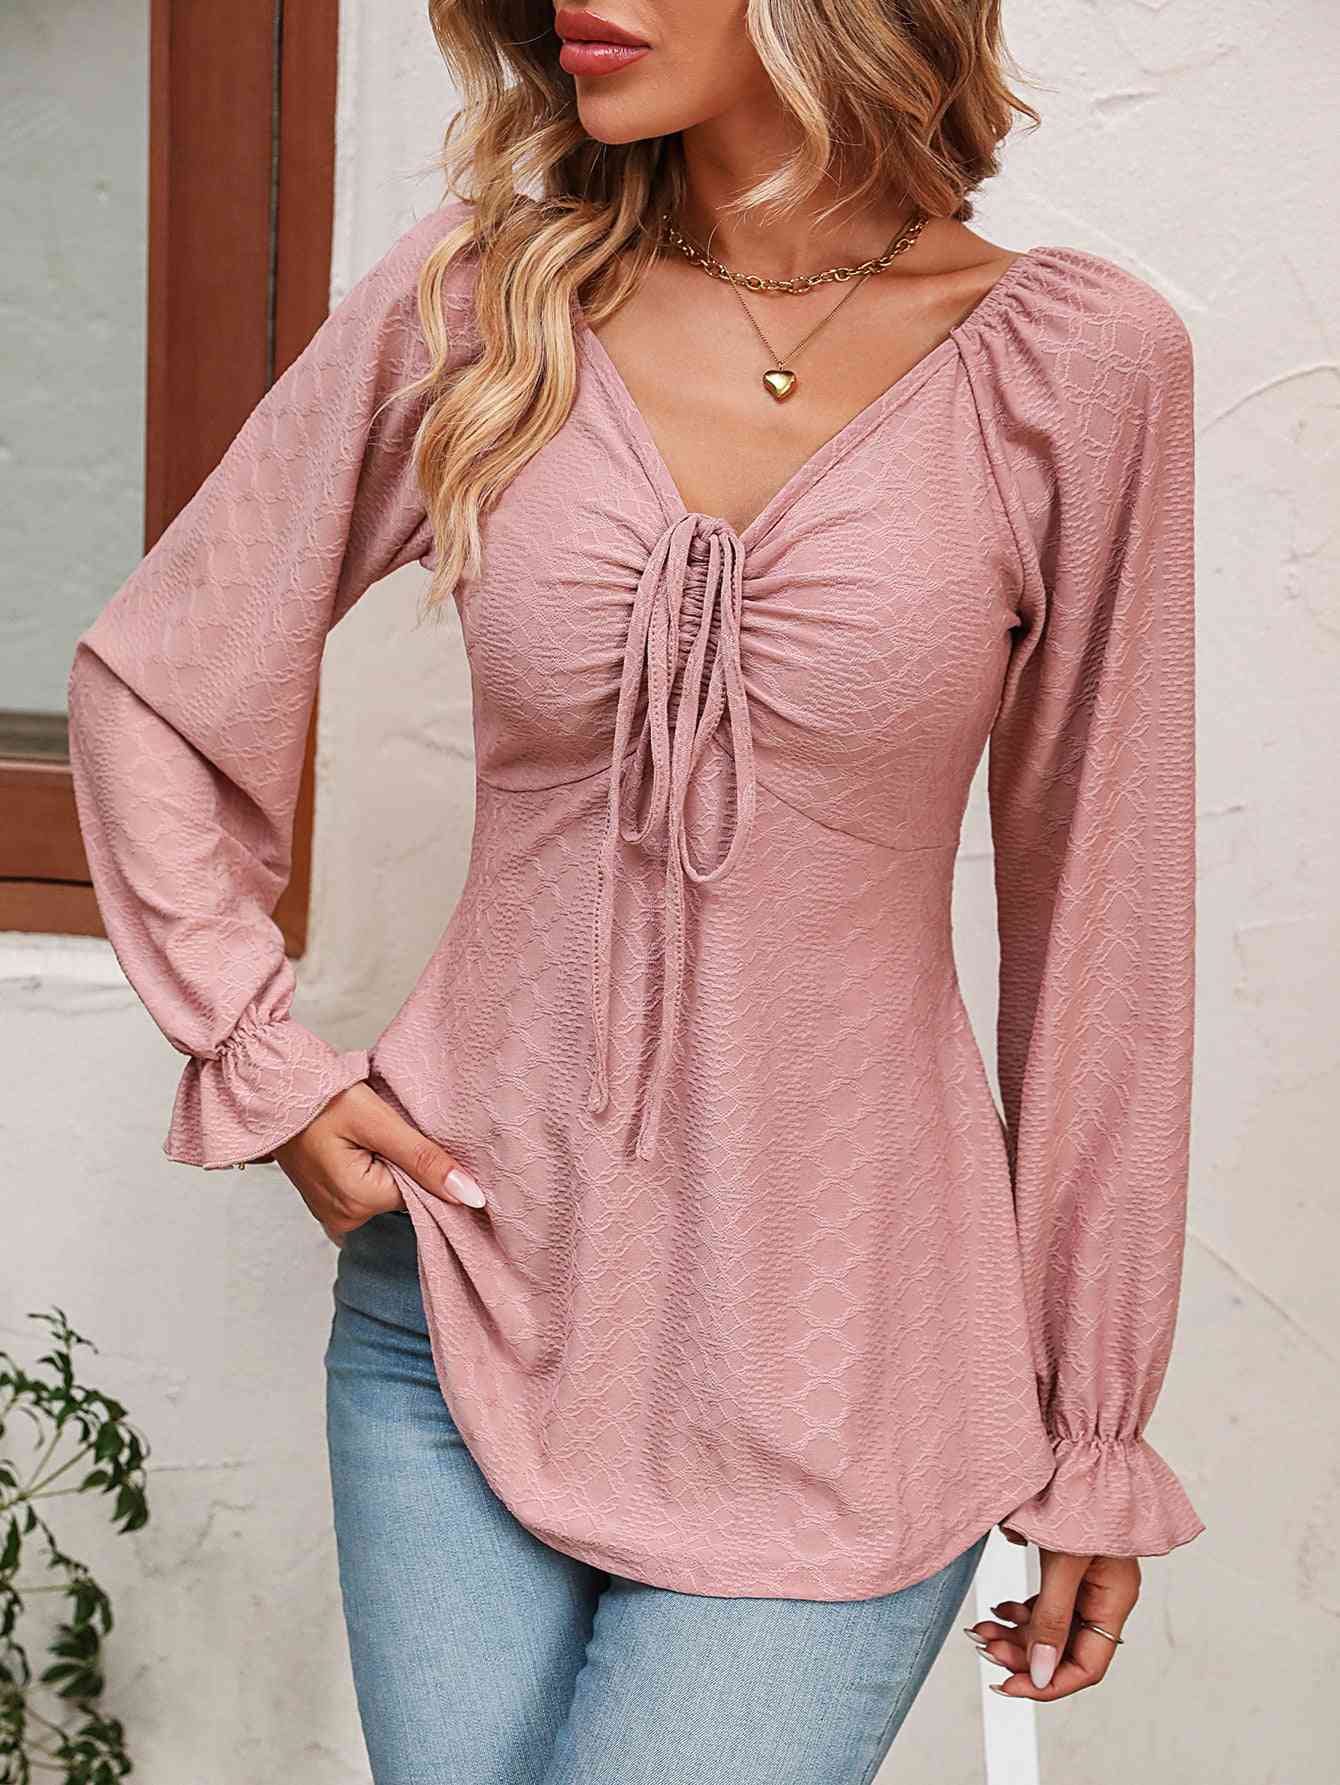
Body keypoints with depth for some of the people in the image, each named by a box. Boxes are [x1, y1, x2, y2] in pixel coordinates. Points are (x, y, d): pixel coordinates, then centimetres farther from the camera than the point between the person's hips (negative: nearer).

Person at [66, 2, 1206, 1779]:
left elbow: (1096, 918, -2)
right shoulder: (477, 298, -2)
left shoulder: (1076, 363, -8)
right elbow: (147, 682, 9)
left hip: (832, 1372, -2)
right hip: (460, 1294, 2)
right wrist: (264, 1063, 0)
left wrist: (1096, 1435, 3)